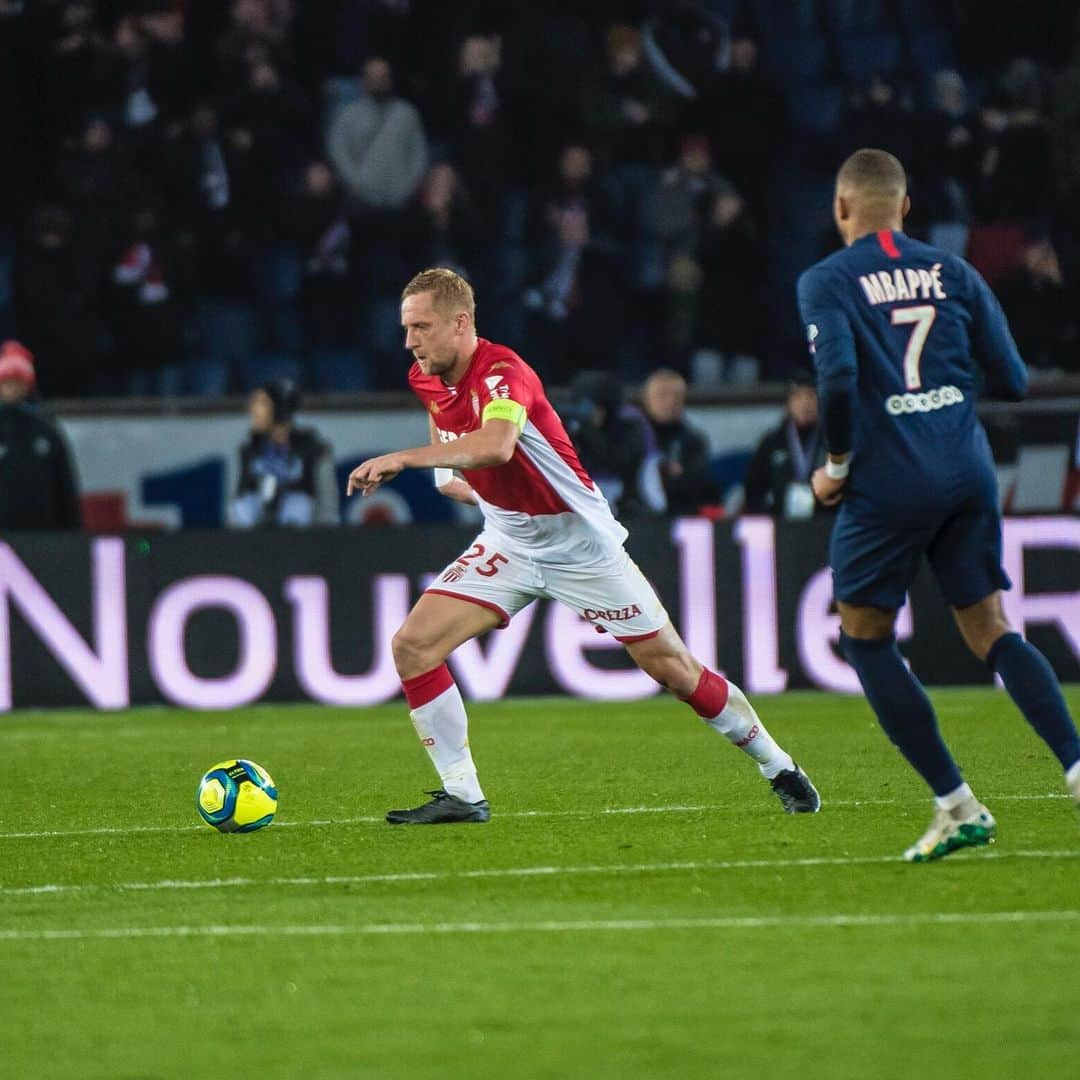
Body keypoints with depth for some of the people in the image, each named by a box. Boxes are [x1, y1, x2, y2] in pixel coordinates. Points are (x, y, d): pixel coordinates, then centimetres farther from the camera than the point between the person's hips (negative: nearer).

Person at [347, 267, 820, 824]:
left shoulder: (502, 372, -26)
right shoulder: (426, 380, -3)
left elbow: (495, 444, -49)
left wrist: (403, 458, -53)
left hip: (580, 542, -6)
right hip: (507, 544, 7)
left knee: (671, 668, -1)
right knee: (412, 644, -12)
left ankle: (779, 768, 18)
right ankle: (461, 795, -4)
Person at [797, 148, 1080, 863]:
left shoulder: (827, 282, -2)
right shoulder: (953, 273, 11)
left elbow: (837, 377, -17)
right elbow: (1012, 381, 10)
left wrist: (836, 465, -3)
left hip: (888, 482, -4)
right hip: (968, 475, 4)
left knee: (865, 637, 9)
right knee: (991, 633, 11)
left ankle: (957, 805, 2)